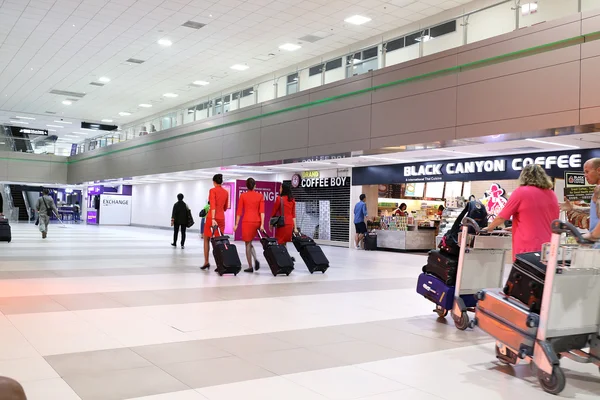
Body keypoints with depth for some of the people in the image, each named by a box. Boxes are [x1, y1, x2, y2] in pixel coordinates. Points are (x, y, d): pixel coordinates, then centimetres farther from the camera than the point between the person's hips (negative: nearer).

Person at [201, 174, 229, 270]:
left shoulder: (212, 190, -7)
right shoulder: (226, 192, 9)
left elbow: (213, 205, -17)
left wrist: (213, 218, -23)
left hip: (212, 217, -4)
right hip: (222, 218, 4)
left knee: (206, 240, 10)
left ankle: (206, 262, 7)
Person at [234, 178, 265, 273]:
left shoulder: (243, 196, 0)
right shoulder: (260, 196, 5)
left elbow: (239, 211, 0)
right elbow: (262, 211, -1)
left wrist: (236, 224, 5)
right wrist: (262, 224, -3)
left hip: (247, 221, -3)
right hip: (257, 221, 3)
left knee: (248, 244, 4)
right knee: (250, 242, 19)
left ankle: (250, 267, 3)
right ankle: (256, 260, -3)